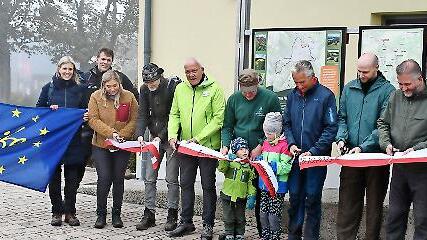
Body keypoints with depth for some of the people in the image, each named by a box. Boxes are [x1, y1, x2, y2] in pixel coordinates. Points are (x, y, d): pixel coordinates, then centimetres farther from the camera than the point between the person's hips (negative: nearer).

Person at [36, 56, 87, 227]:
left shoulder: (79, 89, 7)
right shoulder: (48, 88, 6)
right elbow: (38, 108, 10)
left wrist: (86, 117, -7)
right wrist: (49, 110, -9)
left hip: (73, 139, 0)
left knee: (72, 177, 1)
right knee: (54, 176, 3)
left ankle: (70, 212, 11)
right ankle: (57, 212, 13)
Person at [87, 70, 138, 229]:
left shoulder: (129, 97, 0)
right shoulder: (96, 97, -2)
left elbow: (134, 120, 0)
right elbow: (93, 120, -9)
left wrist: (122, 135, -14)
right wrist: (111, 133, -19)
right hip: (101, 145, -1)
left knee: (118, 179, 6)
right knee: (104, 179, -5)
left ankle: (116, 214, 18)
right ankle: (101, 214, 9)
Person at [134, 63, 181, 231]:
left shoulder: (173, 87, -15)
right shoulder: (144, 90, 1)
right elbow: (142, 114, -2)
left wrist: (161, 136, -21)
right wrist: (140, 135, -18)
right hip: (155, 138, 5)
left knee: (172, 179, -2)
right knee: (149, 178, 4)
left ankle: (172, 215, 8)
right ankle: (149, 214, 12)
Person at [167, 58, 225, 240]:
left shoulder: (214, 88, -9)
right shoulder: (180, 89, 6)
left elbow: (218, 119, -14)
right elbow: (174, 115, 10)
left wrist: (198, 138, -19)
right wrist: (172, 135, -7)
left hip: (208, 146, -5)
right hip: (185, 146, 5)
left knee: (208, 185, 5)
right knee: (186, 184, 12)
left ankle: (208, 225, 15)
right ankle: (186, 222, 25)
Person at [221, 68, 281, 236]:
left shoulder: (270, 98, -7)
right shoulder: (234, 99, 3)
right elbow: (227, 127, 8)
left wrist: (261, 146, -13)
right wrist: (226, 145, -9)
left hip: (261, 155, -3)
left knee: (261, 195, 3)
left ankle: (263, 232, 15)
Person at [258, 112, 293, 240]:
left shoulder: (284, 145, -14)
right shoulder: (265, 143, 12)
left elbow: (287, 166, -19)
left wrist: (272, 166, -28)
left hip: (278, 186, -7)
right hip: (265, 185, 7)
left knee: (274, 217, -3)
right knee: (263, 215, 12)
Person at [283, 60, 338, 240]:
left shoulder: (325, 95, -7)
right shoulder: (292, 96, 7)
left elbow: (331, 128, -10)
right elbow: (286, 123, 13)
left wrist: (314, 151, -16)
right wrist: (291, 144, -5)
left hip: (317, 158, -4)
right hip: (296, 157, 4)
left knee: (312, 198, 2)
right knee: (295, 197, 7)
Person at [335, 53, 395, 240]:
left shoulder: (387, 90, -5)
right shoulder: (349, 88, 9)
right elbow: (341, 117, 13)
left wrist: (364, 147, -19)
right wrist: (341, 138, -5)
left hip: (376, 155, -3)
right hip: (351, 154, 3)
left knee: (374, 204, 8)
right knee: (347, 203, 4)